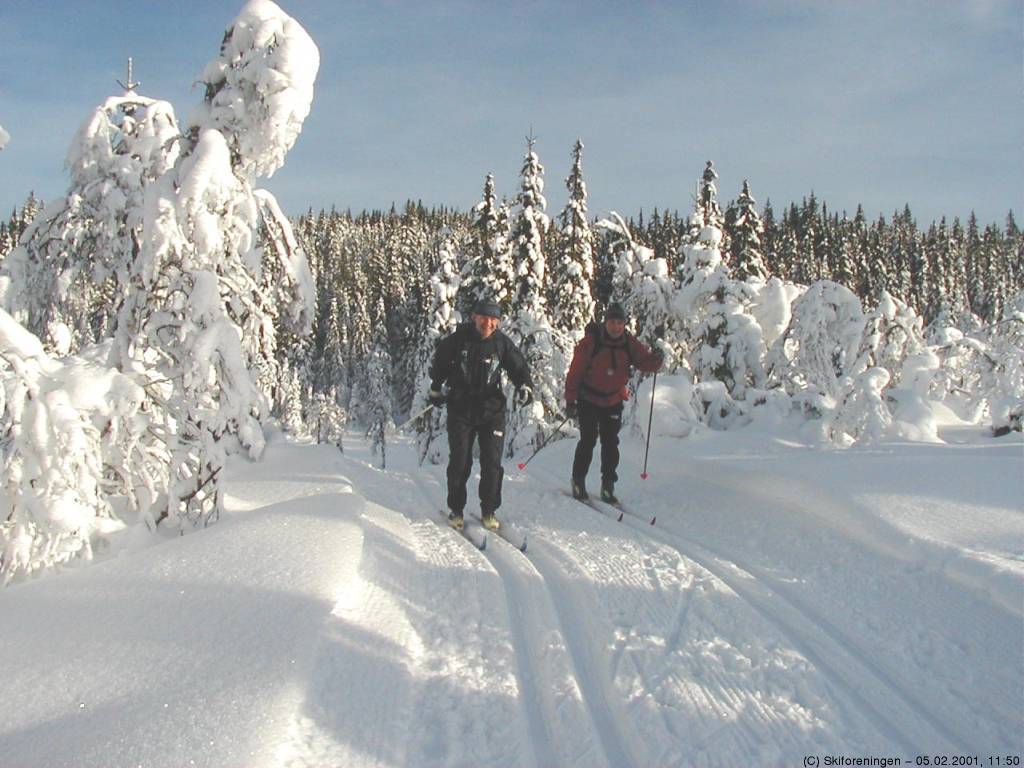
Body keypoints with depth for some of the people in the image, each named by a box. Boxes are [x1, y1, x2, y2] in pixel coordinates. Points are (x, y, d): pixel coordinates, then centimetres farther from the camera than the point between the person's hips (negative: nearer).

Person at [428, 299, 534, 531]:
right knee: (459, 462, 2)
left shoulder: (502, 343, -4)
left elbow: (519, 368, 6)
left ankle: (489, 512, 15)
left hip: (492, 410, 1)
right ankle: (456, 510, 18)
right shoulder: (458, 339, -7)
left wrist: (525, 387, -13)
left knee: (492, 463, 0)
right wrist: (436, 389, 15)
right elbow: (439, 361, 10)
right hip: (460, 409, -1)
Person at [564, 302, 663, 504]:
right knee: (588, 440, -5)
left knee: (611, 443, 4)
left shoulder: (629, 343, -6)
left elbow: (646, 362, -6)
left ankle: (608, 486, 12)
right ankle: (578, 482, 10)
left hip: (614, 402, 3)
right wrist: (570, 400, -13)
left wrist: (656, 360, -31)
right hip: (589, 400, -3)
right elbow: (575, 371, -13)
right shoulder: (590, 342, -16)